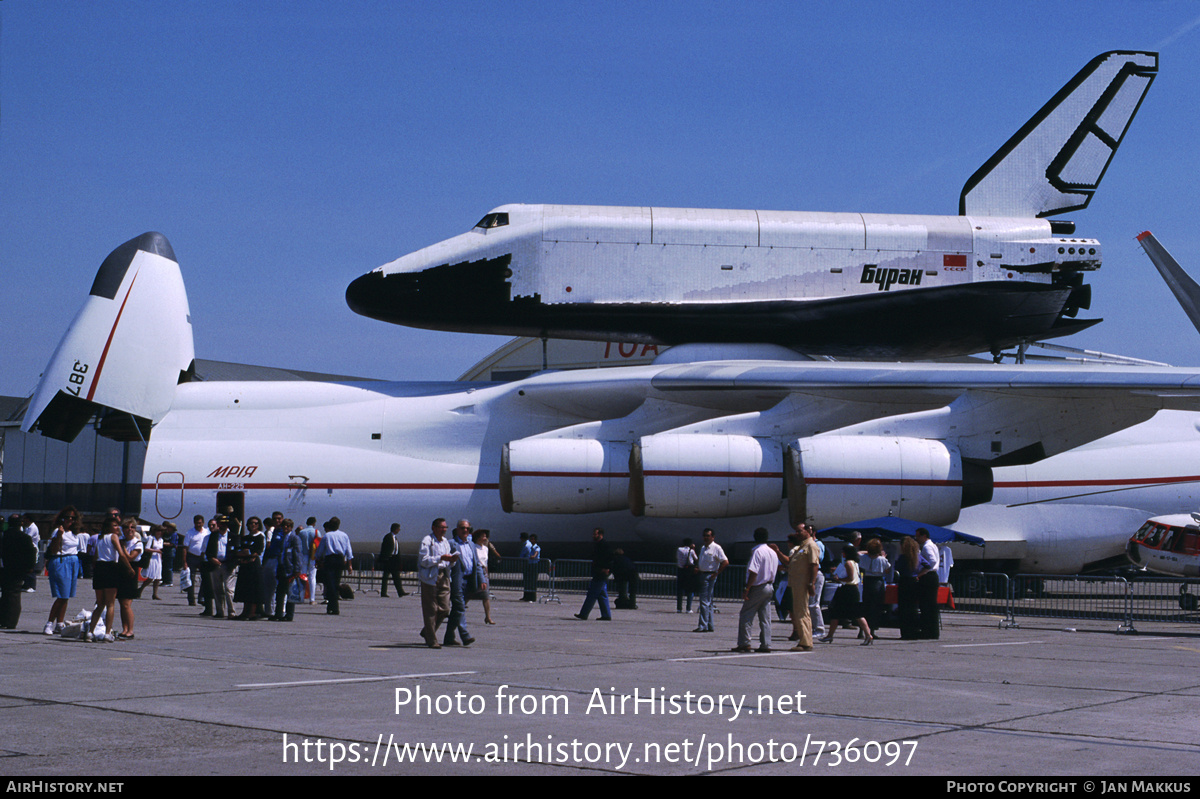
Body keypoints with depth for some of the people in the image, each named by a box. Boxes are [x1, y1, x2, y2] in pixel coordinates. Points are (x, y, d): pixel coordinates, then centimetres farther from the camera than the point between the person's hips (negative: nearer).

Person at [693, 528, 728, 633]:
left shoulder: (716, 548, -8)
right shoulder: (703, 548, 17)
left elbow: (725, 562, -12)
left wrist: (716, 574, -13)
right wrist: (697, 569, 9)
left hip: (710, 576, -9)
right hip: (701, 575, 9)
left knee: (704, 601, -12)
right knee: (708, 602, 12)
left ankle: (703, 626, -13)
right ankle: (709, 626, 17)